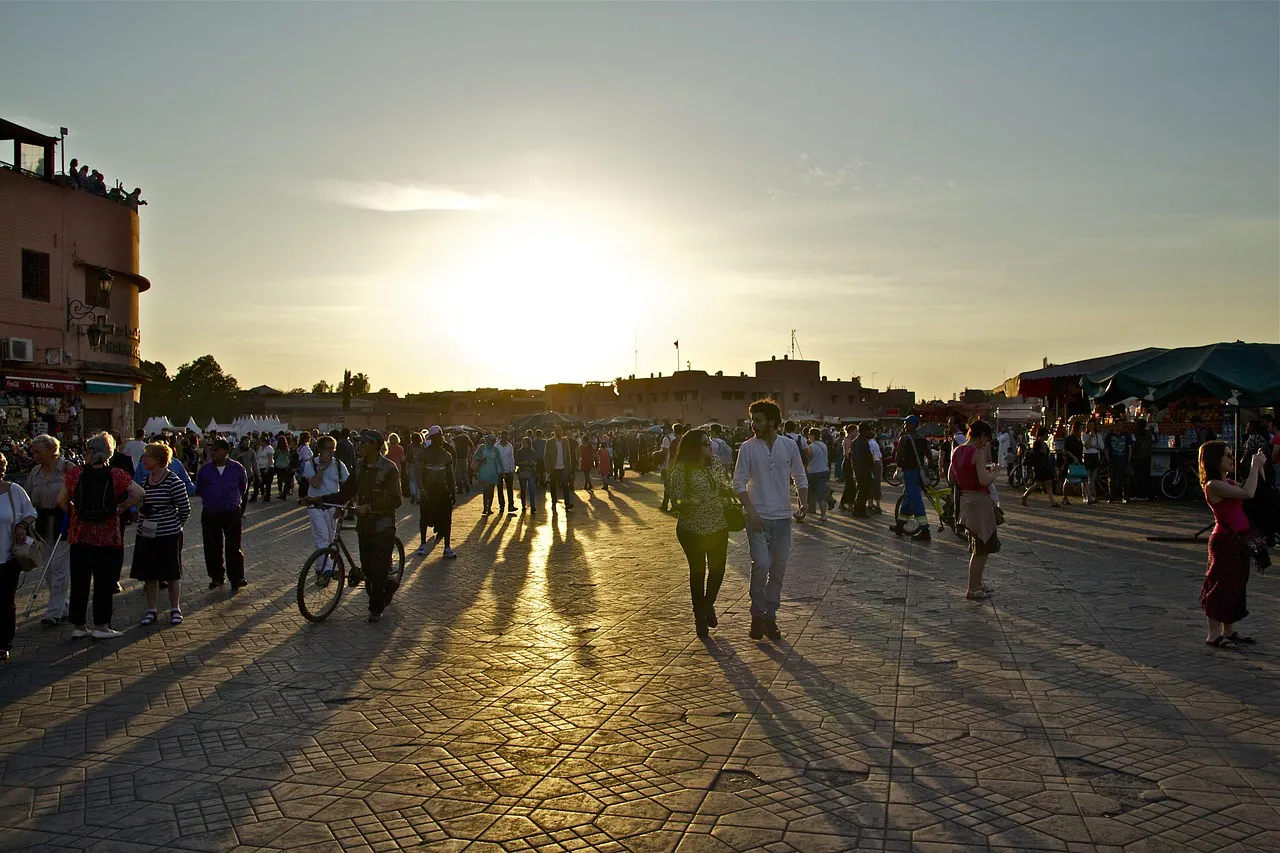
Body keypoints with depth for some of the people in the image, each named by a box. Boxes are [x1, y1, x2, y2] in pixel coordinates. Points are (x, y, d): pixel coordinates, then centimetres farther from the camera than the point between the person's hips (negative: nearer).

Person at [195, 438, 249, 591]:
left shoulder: (237, 468, -2)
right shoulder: (205, 469, 2)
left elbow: (243, 488, 11)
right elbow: (198, 490, 12)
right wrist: (211, 499, 9)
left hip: (232, 514, -2)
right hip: (210, 514, 2)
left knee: (233, 547, -1)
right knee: (212, 548, 9)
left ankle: (237, 578, 8)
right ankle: (216, 577, 24)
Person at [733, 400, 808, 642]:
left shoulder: (789, 445, 1)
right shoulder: (748, 447, -4)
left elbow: (800, 478, 10)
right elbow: (739, 482, -4)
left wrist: (804, 503, -6)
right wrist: (751, 511, -15)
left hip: (782, 517, 3)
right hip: (758, 517, -3)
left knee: (779, 569, 7)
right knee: (761, 565, -13)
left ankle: (770, 617, 21)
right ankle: (757, 616, 6)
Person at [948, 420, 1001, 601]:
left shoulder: (956, 452, 7)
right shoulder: (978, 453, -17)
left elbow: (951, 479, 14)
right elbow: (985, 481, -25)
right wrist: (994, 471, -6)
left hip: (964, 500, 9)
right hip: (979, 501, -9)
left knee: (978, 546, 21)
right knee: (982, 548, 1)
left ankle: (977, 583, 30)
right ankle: (973, 590, 4)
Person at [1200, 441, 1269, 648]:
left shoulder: (1228, 482, 12)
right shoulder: (1213, 485, -17)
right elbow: (1247, 494, -28)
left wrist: (1259, 467, 9)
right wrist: (1254, 467, -18)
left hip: (1240, 540, 9)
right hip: (1225, 540, -9)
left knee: (1236, 585, 14)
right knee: (1222, 585, -4)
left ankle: (1229, 631, 23)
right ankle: (1214, 634, 4)